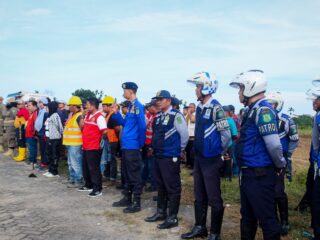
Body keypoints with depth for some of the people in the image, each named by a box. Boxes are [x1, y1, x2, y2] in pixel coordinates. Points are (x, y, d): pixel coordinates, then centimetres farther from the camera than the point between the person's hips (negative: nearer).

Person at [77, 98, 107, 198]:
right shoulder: (88, 115, 12)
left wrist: (99, 137, -4)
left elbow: (105, 131, -22)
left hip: (94, 148, -9)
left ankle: (98, 189, 5)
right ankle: (88, 185, 32)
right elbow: (84, 128, 23)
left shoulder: (99, 117, -16)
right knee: (85, 167, 18)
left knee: (94, 168, -3)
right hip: (86, 147, 9)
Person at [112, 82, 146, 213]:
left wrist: (140, 143, -11)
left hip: (132, 146, -10)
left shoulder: (138, 106, -15)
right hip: (126, 145, 10)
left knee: (134, 175, -2)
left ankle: (136, 203, 7)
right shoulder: (131, 106, 15)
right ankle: (127, 198, 29)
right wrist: (116, 113, 12)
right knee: (127, 174, 17)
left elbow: (142, 126, -20)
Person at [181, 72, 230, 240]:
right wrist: (198, 151, 15)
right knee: (199, 196, 17)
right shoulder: (199, 108, 9)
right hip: (199, 159, 8)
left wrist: (219, 153, -5)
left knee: (214, 199, 3)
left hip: (211, 160, -8)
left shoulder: (215, 108, -16)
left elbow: (226, 134, -15)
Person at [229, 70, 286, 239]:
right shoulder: (252, 110, 12)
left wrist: (280, 166, -11)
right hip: (249, 173, 10)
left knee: (266, 218, 2)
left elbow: (274, 144, -26)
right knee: (247, 216, 21)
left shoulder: (263, 110, -19)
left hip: (260, 175, -10)